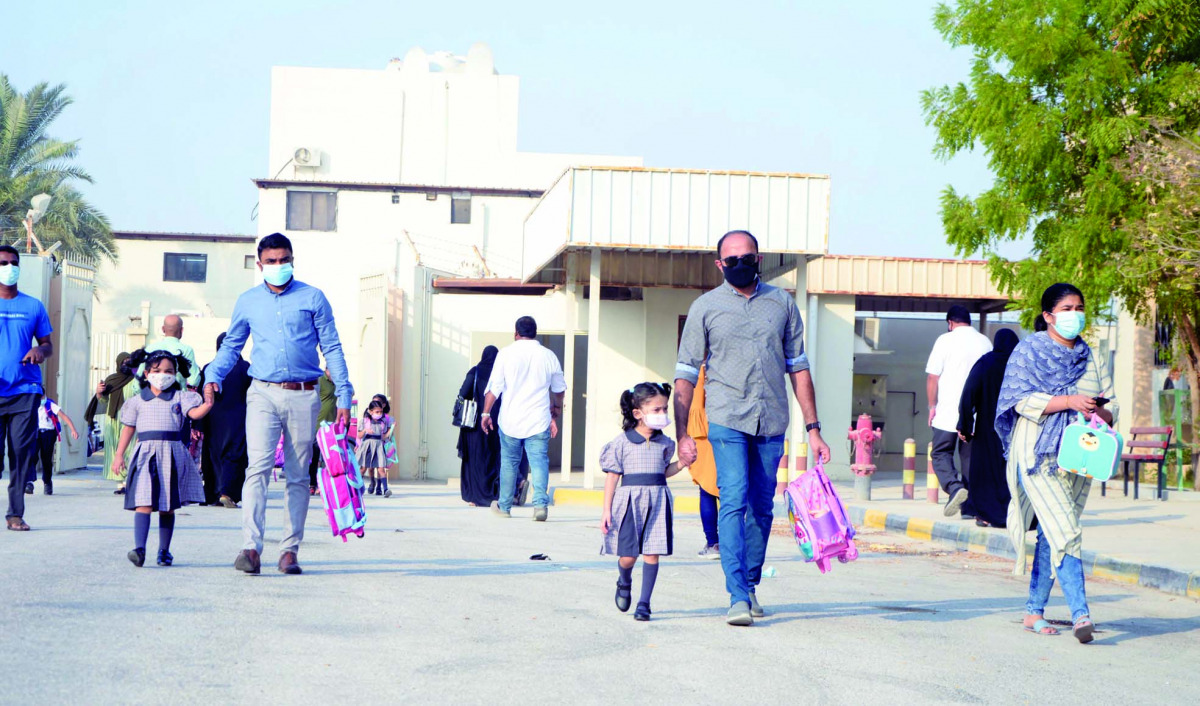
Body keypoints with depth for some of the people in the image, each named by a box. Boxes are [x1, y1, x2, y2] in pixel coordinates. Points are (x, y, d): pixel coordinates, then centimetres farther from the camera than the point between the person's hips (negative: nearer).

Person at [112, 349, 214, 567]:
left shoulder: (180, 397, 9)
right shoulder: (138, 401, 12)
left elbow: (194, 413, -8)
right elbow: (128, 428, 14)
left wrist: (207, 406, -30)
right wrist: (119, 455, 10)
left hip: (172, 455, 1)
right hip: (146, 454, -1)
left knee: (168, 507, 7)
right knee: (144, 503, -13)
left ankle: (164, 551, 16)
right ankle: (139, 548, -21)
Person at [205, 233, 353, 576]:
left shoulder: (313, 298, 6)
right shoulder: (248, 301, 11)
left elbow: (332, 349, 7)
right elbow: (231, 345, 18)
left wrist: (344, 395, 1)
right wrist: (213, 377, 0)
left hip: (304, 397, 0)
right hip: (263, 394, 0)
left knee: (298, 476, 3)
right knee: (258, 467, -15)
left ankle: (290, 549, 9)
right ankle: (251, 547, -22)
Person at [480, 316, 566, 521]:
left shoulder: (506, 354, -2)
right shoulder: (549, 356, 5)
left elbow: (494, 387, -2)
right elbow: (559, 389, 15)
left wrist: (486, 413, 8)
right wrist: (554, 416, 27)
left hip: (511, 420, 0)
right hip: (539, 420, 0)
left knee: (509, 463, 12)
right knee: (539, 461, -2)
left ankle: (504, 506, 22)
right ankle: (540, 503, -19)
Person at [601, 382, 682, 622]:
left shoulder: (665, 443, 9)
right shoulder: (622, 442, -2)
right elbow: (612, 477, -1)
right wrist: (607, 510, -3)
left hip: (657, 502, 3)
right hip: (630, 501, -3)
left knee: (652, 553, -3)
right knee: (628, 555, -2)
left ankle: (644, 602, 8)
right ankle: (624, 584, 32)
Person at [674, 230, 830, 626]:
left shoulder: (782, 303, 11)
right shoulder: (706, 307, 4)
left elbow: (798, 366, 14)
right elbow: (686, 373, 3)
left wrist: (813, 428, 9)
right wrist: (682, 434, -5)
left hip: (772, 423, 3)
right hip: (727, 419, -3)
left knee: (762, 508, 7)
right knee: (734, 502, -14)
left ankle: (750, 585, 22)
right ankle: (738, 597, -16)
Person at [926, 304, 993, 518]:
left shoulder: (945, 340, -3)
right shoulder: (985, 342, 8)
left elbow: (932, 376, -5)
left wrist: (932, 405, 5)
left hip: (948, 412, -3)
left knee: (941, 454, 6)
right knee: (970, 457, 8)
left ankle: (954, 487, -18)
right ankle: (970, 506, 6)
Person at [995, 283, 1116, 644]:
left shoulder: (1093, 360, 16)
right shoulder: (1028, 351, 1)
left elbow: (1111, 405, 13)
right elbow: (1022, 399, -10)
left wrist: (1101, 413, -11)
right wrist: (1070, 401, -20)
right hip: (1038, 455, -5)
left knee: (1051, 535, 8)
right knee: (1065, 531, -16)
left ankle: (1034, 611, 17)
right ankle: (1080, 613, -21)